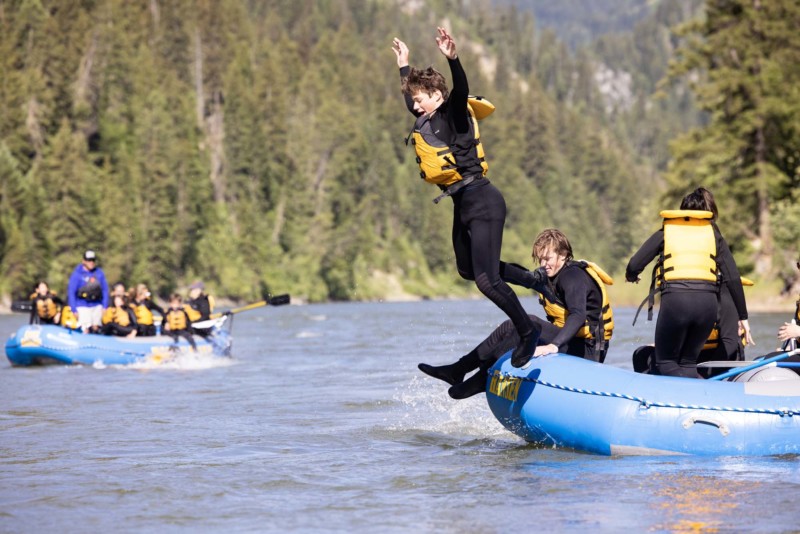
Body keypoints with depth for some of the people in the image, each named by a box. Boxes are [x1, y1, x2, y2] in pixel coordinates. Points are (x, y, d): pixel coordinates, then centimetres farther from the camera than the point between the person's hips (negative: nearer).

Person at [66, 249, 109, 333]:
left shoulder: (99, 273, 5)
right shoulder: (77, 274, -5)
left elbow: (105, 290, 10)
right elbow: (71, 292, -3)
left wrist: (105, 306, 6)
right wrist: (74, 310, -6)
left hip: (97, 306, 4)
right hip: (82, 306, -4)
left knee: (96, 329, 2)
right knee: (86, 330, -11)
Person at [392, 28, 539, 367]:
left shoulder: (453, 115, -10)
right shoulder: (427, 120, 13)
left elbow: (461, 91, -33)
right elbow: (411, 100, 35)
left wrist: (452, 59, -47)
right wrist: (404, 65, 45)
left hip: (481, 200, -10)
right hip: (463, 203, 10)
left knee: (485, 279, -15)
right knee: (468, 271, 20)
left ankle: (527, 331, -4)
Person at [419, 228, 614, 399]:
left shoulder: (574, 277, -18)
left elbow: (578, 316, -33)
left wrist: (553, 346, -46)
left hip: (587, 350, -10)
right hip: (568, 342, 10)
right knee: (510, 328, 10)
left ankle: (481, 380, -22)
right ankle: (458, 370, 6)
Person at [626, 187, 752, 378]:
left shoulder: (665, 233, 16)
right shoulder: (714, 234, 19)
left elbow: (634, 266, 10)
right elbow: (733, 278, 10)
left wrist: (631, 276, 35)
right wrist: (743, 317, 14)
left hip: (675, 299, -2)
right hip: (707, 300, 2)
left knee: (665, 362, 10)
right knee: (688, 362, 17)